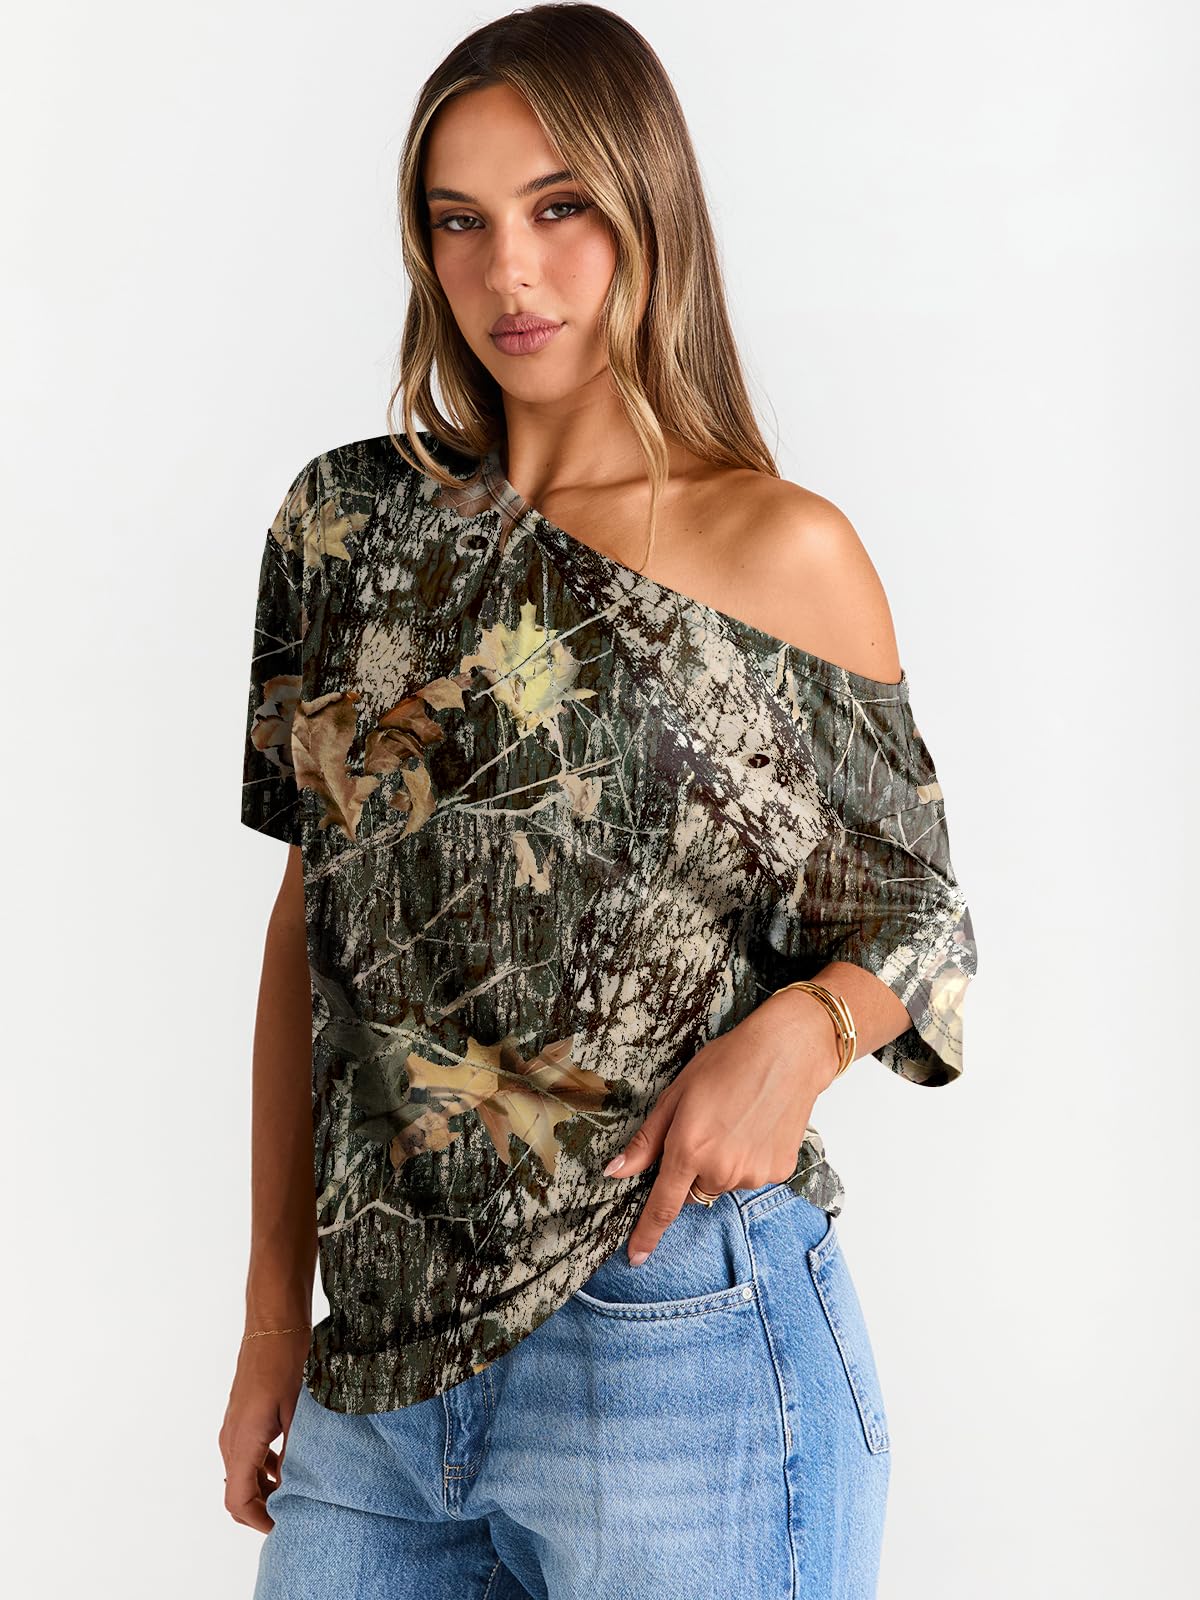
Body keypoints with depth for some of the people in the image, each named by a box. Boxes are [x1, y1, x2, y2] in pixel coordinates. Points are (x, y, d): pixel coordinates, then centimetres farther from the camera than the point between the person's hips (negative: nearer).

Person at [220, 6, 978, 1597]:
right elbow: (317, 914, 8)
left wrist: (796, 1032, -19)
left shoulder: (784, 551, -6)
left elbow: (912, 912, 3)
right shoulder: (354, 526, 5)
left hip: (677, 1333, -3)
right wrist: (276, 1309, 8)